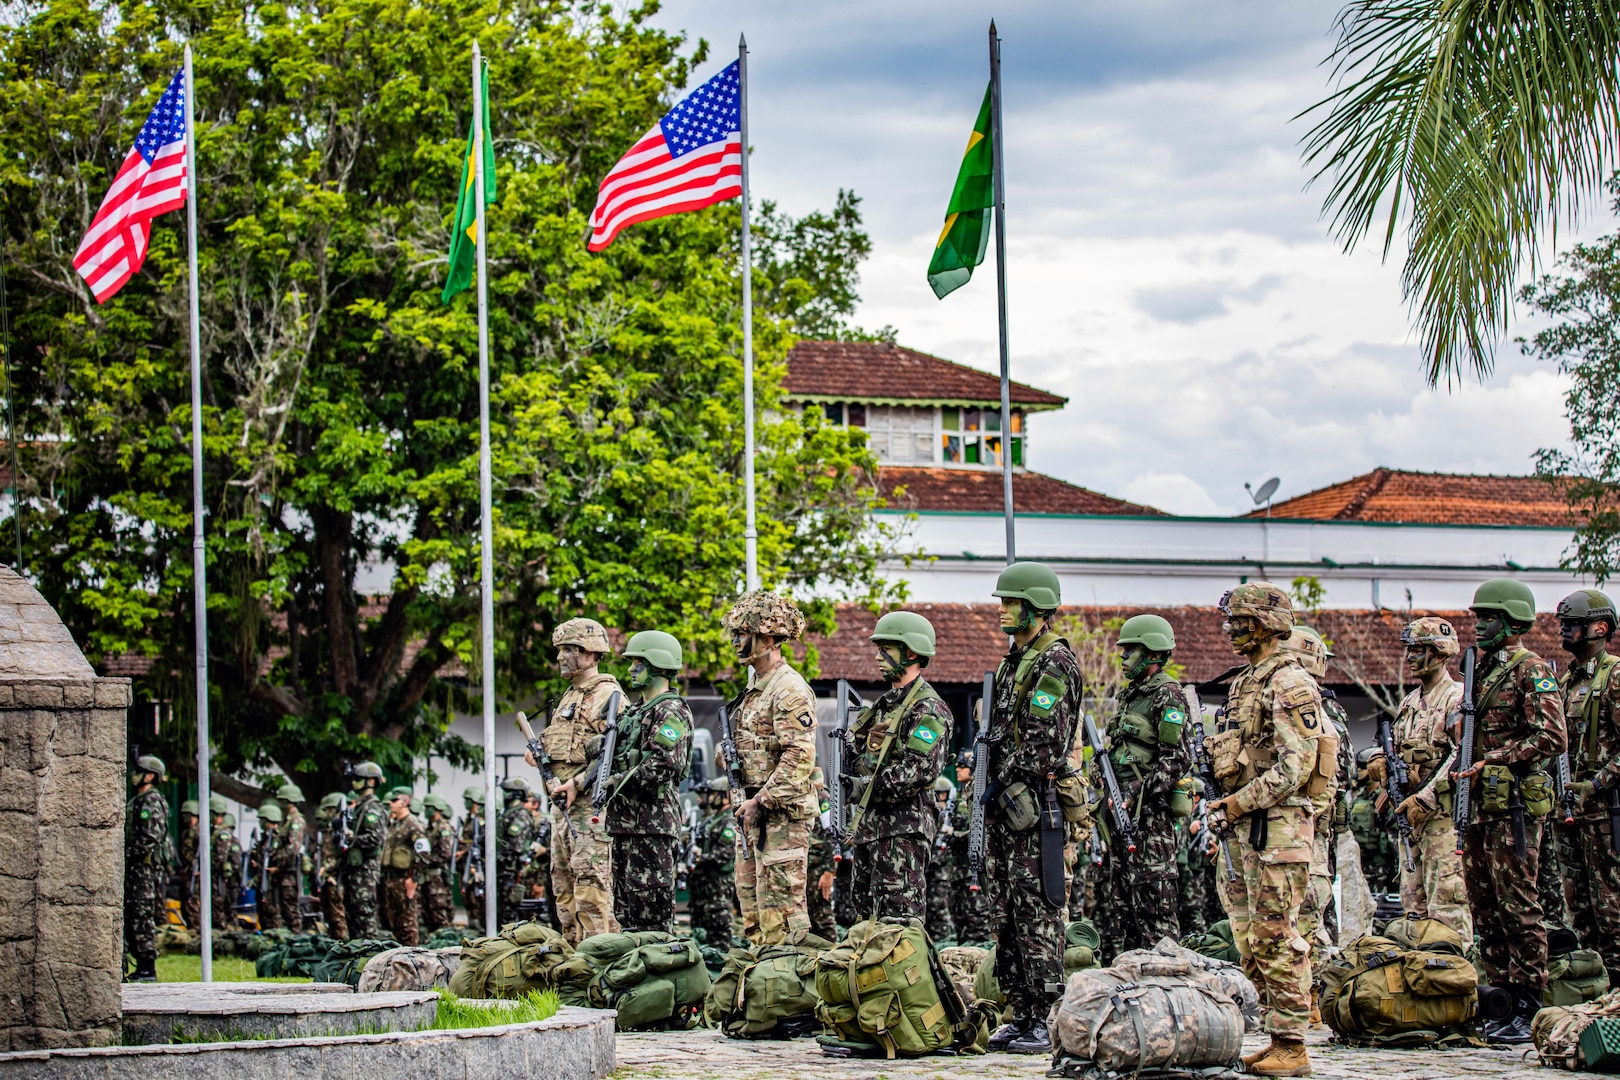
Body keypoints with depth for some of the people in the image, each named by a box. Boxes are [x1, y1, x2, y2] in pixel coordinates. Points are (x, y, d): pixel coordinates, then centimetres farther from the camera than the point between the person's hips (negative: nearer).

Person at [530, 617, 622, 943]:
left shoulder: (607, 696, -9)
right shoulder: (569, 696, 21)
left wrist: (578, 783, -23)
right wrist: (538, 753, 9)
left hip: (590, 803, -10)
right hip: (561, 803, 10)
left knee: (591, 882, -14)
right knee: (563, 883, 10)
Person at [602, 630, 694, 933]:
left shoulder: (671, 712, -10)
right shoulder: (636, 710, 20)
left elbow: (664, 765, -22)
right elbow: (621, 756, 25)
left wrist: (616, 782, -18)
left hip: (653, 820, -10)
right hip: (625, 819, 10)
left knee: (650, 899, -10)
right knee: (626, 902, 12)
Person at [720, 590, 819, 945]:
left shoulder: (790, 690, -14)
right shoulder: (754, 689, 18)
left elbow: (799, 758, -22)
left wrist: (761, 802, -21)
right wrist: (727, 753, 10)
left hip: (781, 815, -10)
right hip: (749, 813, 10)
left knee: (780, 914, -10)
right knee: (752, 915, 12)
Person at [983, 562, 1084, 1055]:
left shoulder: (1054, 663, -11)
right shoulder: (1013, 662, 19)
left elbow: (1044, 739, -17)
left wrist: (1015, 788, -16)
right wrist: (984, 776, 15)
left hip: (1035, 805, -10)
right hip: (1004, 805, 10)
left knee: (1037, 913, -9)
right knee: (1006, 915, 10)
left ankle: (1049, 1022, -8)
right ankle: (1021, 1015, 15)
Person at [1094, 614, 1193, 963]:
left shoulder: (1167, 695, -9)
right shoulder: (1129, 695, 19)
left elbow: (1177, 759, -17)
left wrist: (1136, 792, -21)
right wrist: (1107, 795, 17)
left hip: (1149, 814, -10)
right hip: (1119, 814, 10)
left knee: (1152, 905, -10)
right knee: (1114, 899, 10)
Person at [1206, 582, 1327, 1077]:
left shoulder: (1289, 685, -12)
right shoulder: (1246, 682, 18)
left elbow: (1293, 768, -19)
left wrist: (1235, 804, -18)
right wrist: (1225, 810, 11)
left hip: (1277, 826, -10)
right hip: (1243, 830, 10)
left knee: (1276, 938, -9)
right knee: (1251, 939, 10)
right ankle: (1277, 1037, 15)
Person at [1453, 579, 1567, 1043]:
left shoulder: (1531, 670, -8)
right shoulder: (1483, 670, 18)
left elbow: (1551, 737, -18)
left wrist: (1493, 761, -18)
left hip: (1514, 805, -9)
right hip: (1480, 804, 9)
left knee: (1518, 907, -8)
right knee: (1486, 909, 9)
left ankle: (1529, 1009, -6)